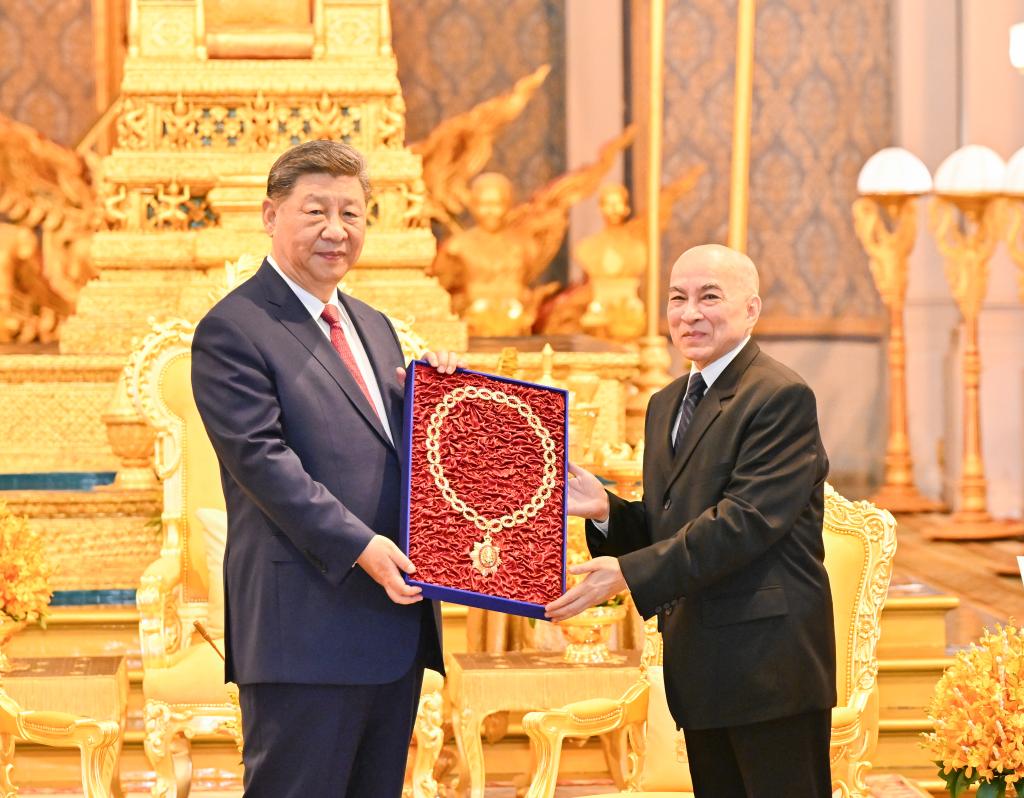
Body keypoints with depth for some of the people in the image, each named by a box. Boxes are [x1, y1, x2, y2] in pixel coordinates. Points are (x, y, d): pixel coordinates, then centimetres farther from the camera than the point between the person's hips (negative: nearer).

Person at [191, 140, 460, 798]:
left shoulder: (376, 329, 20)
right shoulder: (233, 330, -6)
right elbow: (261, 458, -16)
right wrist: (358, 545, -23)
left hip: (398, 615, 8)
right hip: (307, 627, -8)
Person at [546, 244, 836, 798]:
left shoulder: (781, 397, -11)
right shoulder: (667, 405, 18)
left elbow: (746, 521, -21)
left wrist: (629, 572, -23)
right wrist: (606, 510, -2)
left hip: (769, 661, -8)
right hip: (699, 664, 8)